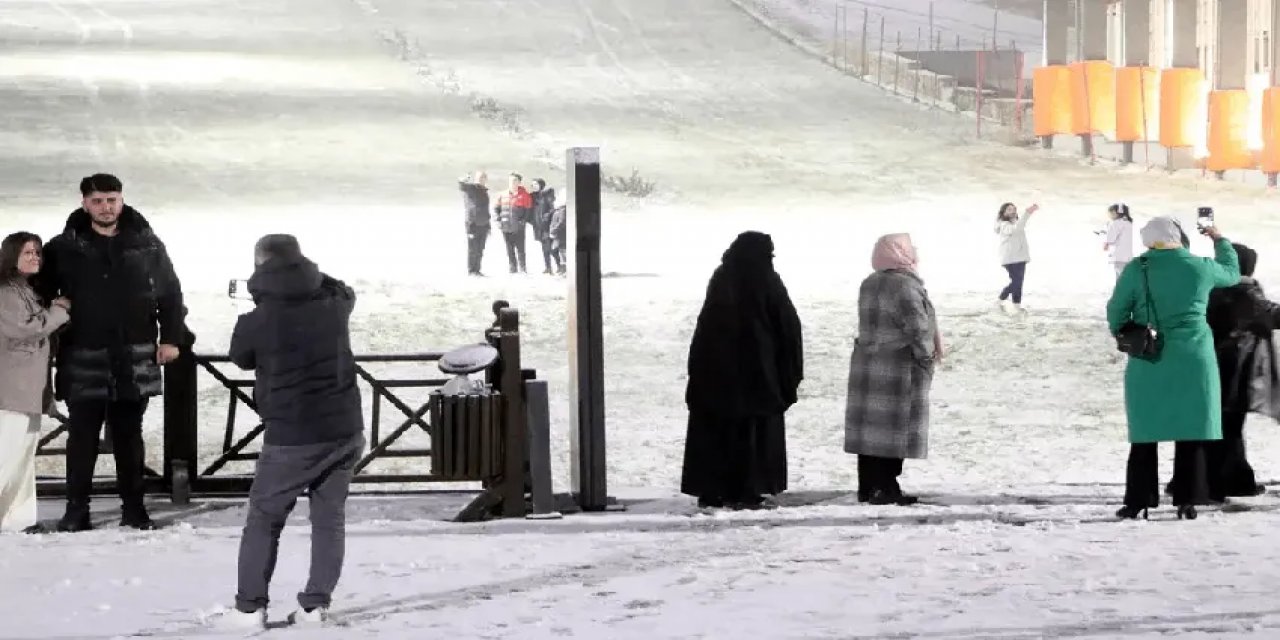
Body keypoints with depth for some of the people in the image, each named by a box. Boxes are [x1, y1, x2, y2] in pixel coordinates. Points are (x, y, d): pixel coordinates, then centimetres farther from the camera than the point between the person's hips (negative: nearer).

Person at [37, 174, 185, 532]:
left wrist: (171, 338, 5)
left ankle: (133, 508, 15)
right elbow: (42, 294, 6)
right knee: (82, 438, 1)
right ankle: (76, 510, 7)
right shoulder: (64, 248, 0)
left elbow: (171, 293, 10)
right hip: (83, 361, -1)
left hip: (135, 360, 1)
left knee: (129, 436, 9)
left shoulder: (147, 245, 4)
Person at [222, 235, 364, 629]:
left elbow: (241, 358, 8)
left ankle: (249, 607, 8)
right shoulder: (334, 303, -1)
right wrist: (308, 274, 26)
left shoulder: (257, 320, -13)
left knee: (263, 519, 9)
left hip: (291, 437, -4)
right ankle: (316, 605, 9)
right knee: (330, 517, 11)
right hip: (345, 431, 4)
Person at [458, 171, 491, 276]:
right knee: (473, 249, -4)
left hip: (483, 224, 7)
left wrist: (488, 226, 22)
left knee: (480, 250, 10)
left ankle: (477, 270, 17)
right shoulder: (470, 188, -6)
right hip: (472, 224, -7)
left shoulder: (484, 191, 17)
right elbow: (461, 184, -31)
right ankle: (471, 270, 3)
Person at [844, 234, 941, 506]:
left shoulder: (869, 284, 9)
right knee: (895, 428, -2)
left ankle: (868, 487, 14)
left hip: (866, 365, 8)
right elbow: (917, 327, -19)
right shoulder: (906, 286, -17)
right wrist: (927, 357, -6)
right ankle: (886, 488, -2)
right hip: (899, 369, -8)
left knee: (870, 426, 10)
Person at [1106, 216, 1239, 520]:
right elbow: (1232, 272, 20)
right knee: (1191, 432, 5)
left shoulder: (1136, 270, -5)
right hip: (1193, 360, 0)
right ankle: (1186, 501, 3)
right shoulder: (1200, 268, -1)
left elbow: (1116, 311, 0)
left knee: (1145, 433, 7)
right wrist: (1220, 241, 36)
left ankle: (1138, 501, 6)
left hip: (1148, 362, 0)